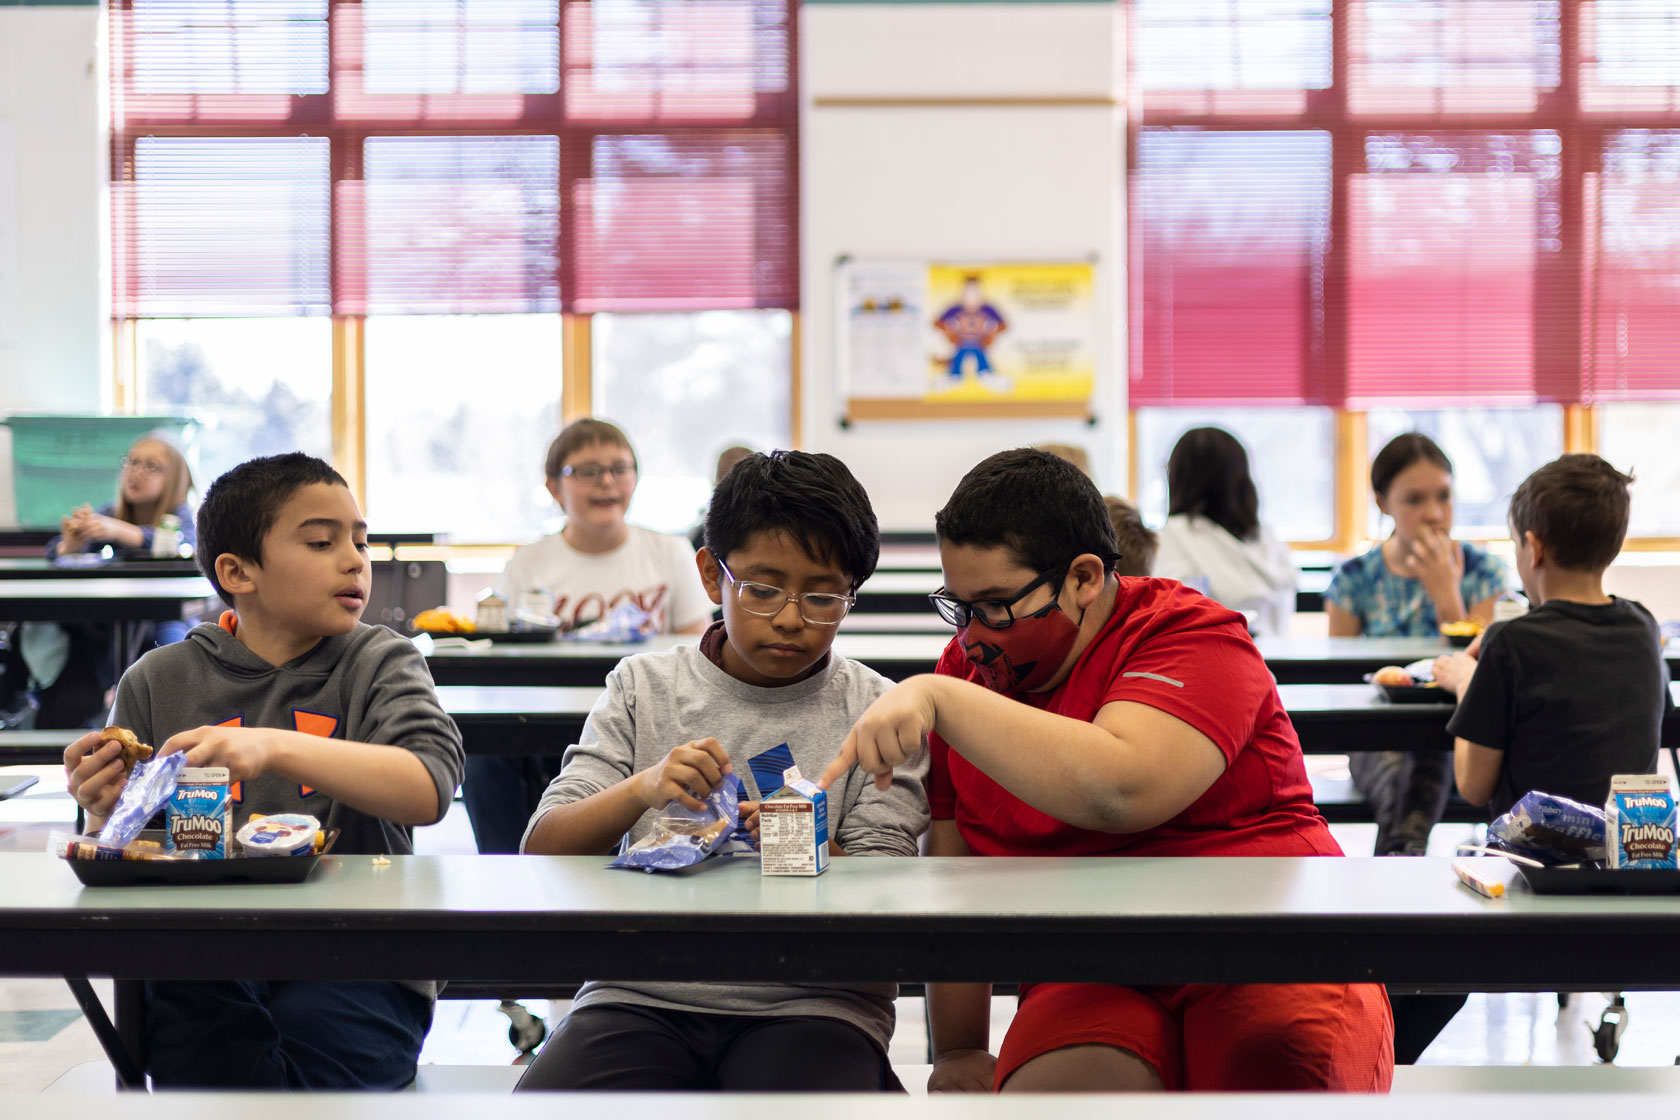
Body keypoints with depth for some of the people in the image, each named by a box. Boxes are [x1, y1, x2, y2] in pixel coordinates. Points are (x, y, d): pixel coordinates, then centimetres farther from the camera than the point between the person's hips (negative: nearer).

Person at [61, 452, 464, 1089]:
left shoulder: (379, 662, 8)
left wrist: (274, 746, -26)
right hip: (202, 974, 0)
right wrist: (106, 815, -9)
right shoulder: (159, 682, 12)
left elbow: (429, 789, -14)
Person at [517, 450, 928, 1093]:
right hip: (642, 992, 2)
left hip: (810, 1005, -2)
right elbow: (542, 852, 3)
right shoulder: (645, 688, 11)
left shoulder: (877, 713, 8)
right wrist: (641, 789, -16)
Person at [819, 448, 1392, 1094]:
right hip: (1093, 983, 3)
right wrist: (957, 1052, 12)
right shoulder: (970, 666, 13)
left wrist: (938, 698, -28)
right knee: (1050, 1090, -31)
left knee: (1274, 1078, -36)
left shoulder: (1192, 635, -7)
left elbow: (1117, 791, -28)